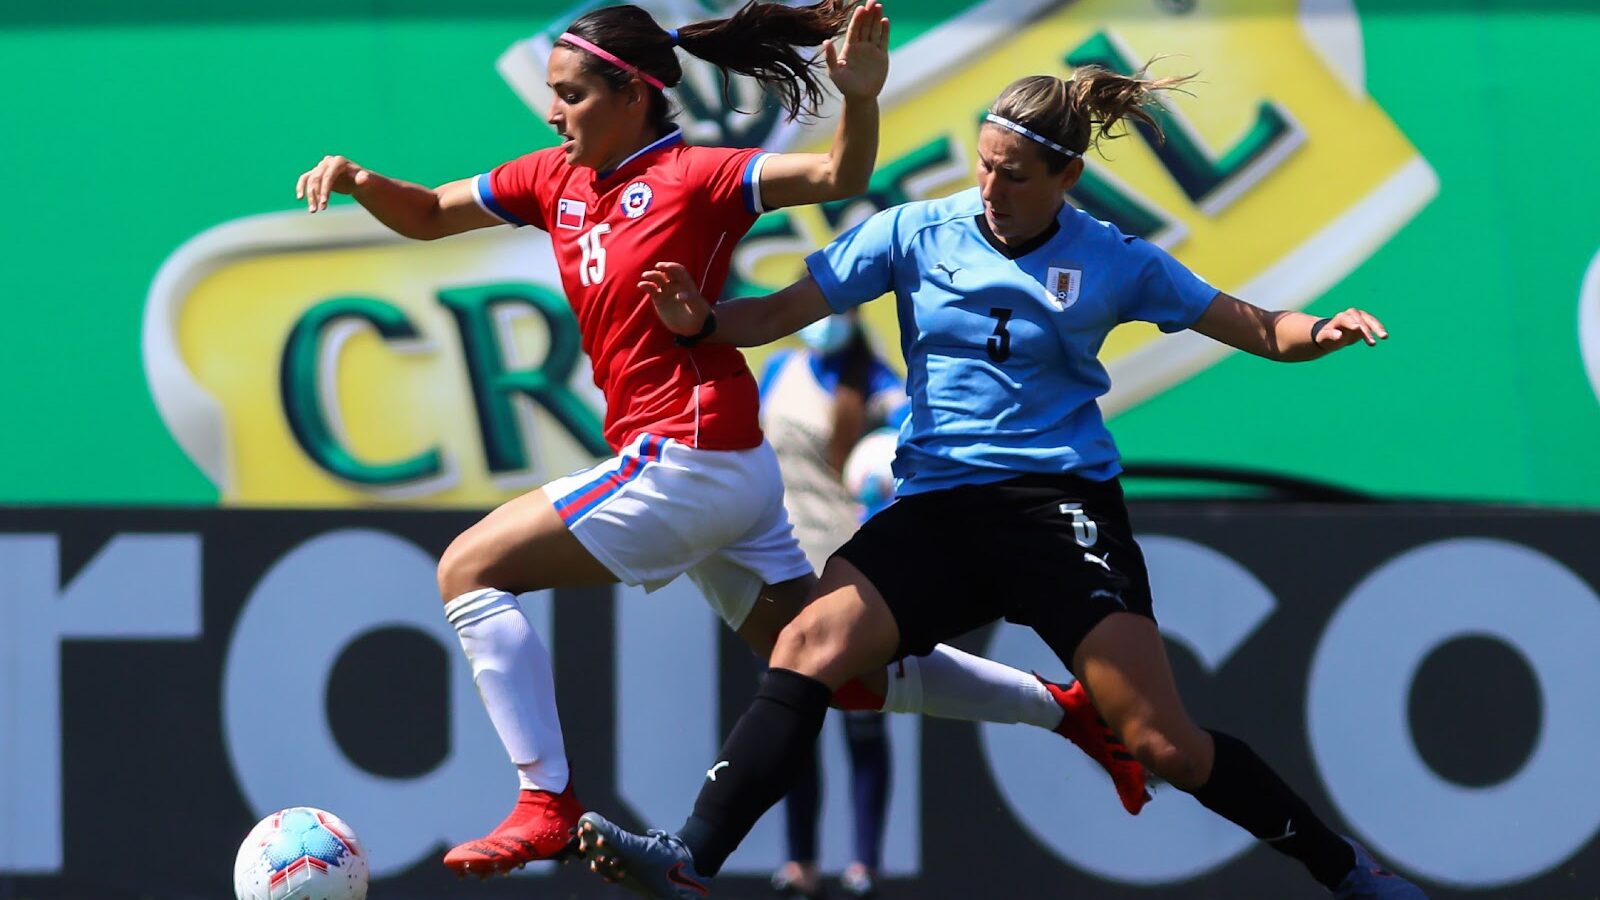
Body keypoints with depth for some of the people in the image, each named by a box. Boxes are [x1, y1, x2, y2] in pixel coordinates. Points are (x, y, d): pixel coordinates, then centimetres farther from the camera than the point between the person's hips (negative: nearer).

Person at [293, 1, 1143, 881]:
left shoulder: (693, 176, -12)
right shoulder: (557, 180, 10)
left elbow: (839, 177, -21)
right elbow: (426, 216, 18)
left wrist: (858, 99, -40)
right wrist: (357, 179, -1)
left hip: (688, 461, -9)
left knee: (469, 570, -9)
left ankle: (546, 804, -9)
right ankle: (1067, 708, 25)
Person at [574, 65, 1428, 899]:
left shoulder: (1112, 261, 0)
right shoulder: (917, 232, 3)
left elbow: (1259, 329, 4)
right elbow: (787, 309, 4)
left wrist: (1319, 333, -17)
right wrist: (702, 321, -16)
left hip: (1060, 508, -2)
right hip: (938, 508, 2)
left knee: (1163, 743, -12)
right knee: (810, 643, -22)